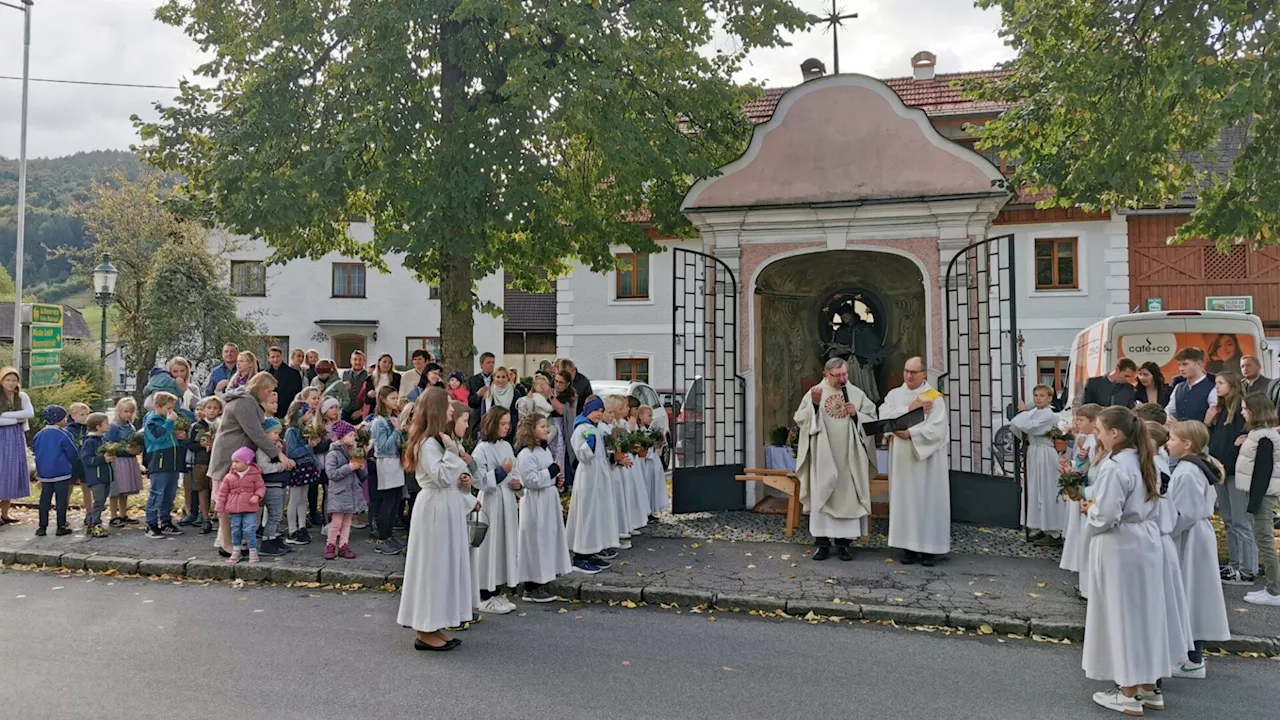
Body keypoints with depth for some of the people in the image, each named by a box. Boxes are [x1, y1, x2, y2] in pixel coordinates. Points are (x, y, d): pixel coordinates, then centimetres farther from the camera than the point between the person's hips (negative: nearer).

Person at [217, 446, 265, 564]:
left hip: (250, 509, -3)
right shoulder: (229, 477, 3)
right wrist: (220, 508, 6)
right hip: (234, 509, 3)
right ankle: (235, 552, 25)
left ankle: (253, 552, 3)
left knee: (249, 530, -7)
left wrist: (257, 496, -21)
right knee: (235, 531, 12)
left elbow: (261, 488, 0)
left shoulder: (255, 475, -4)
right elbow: (223, 492, 7)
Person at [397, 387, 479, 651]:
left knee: (446, 565, 12)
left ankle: (433, 626, 20)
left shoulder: (441, 439, 14)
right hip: (435, 509, -10)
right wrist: (452, 451, -24)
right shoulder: (427, 443, -17)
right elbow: (441, 478, -23)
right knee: (433, 566, -3)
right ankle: (425, 631, 5)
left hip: (449, 508, 10)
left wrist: (463, 481, 3)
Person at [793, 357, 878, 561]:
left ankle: (843, 543, 10)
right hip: (823, 456, -1)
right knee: (821, 496, 0)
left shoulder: (857, 394, 4)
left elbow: (872, 420, 5)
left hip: (848, 457, 1)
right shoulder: (815, 392, 2)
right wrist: (813, 404, -18)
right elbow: (800, 418, -3)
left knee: (847, 497, 2)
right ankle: (822, 543, 6)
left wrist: (856, 415, -12)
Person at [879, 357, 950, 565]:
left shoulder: (935, 398, -3)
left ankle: (929, 547, 6)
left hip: (926, 458, -3)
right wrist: (909, 409, -13)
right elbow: (884, 417, -7)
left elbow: (937, 429, -13)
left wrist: (910, 433, -16)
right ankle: (909, 545, 10)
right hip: (902, 458, 3)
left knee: (928, 499, 0)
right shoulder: (894, 395, 8)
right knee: (905, 499, 4)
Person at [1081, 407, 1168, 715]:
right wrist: (1098, 505, 8)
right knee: (1145, 611, 16)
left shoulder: (1114, 467, -23)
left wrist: (1090, 510, -3)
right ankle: (1148, 686, 28)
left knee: (1121, 614, 2)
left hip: (1120, 548, -9)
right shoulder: (1145, 461, 7)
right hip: (1147, 540, 9)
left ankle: (1129, 695, 11)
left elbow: (1105, 517, -24)